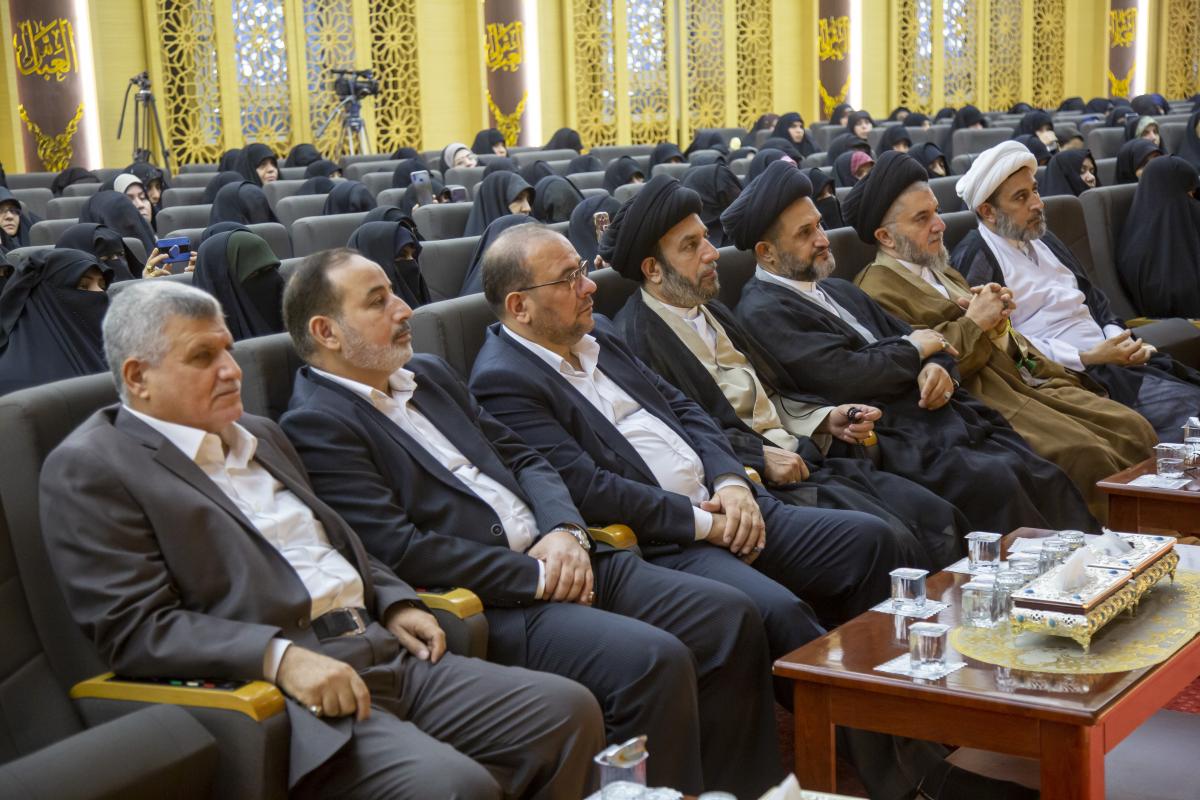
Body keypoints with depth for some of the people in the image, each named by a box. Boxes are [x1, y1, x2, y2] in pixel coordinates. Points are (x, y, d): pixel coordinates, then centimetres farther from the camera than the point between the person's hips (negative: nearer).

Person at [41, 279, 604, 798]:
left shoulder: (259, 435, 23)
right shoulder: (89, 469, -3)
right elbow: (132, 625, -13)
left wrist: (393, 601, 12)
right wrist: (279, 656, -23)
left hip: (384, 653, 8)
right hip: (272, 689, -8)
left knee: (569, 711, -6)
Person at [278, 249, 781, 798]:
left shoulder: (429, 375, 19)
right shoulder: (316, 426, -8)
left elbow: (523, 460, 19)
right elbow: (400, 550, -17)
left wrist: (565, 532, -2)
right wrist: (535, 578, -14)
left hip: (557, 561, 9)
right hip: (490, 605, -8)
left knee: (729, 616, -4)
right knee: (655, 660, -28)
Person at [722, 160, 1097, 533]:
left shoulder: (840, 291, 24)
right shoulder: (761, 312, -5)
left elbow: (925, 342, 24)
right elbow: (846, 376, -15)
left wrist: (938, 369, 0)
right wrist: (912, 349, 1)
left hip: (942, 415, 8)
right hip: (891, 441, -8)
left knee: (1045, 477, -13)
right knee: (993, 480, -30)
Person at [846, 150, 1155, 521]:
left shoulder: (942, 273, 26)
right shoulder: (878, 291, -5)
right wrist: (973, 324, -11)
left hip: (1031, 380, 10)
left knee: (1135, 430, -6)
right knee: (1085, 455, -28)